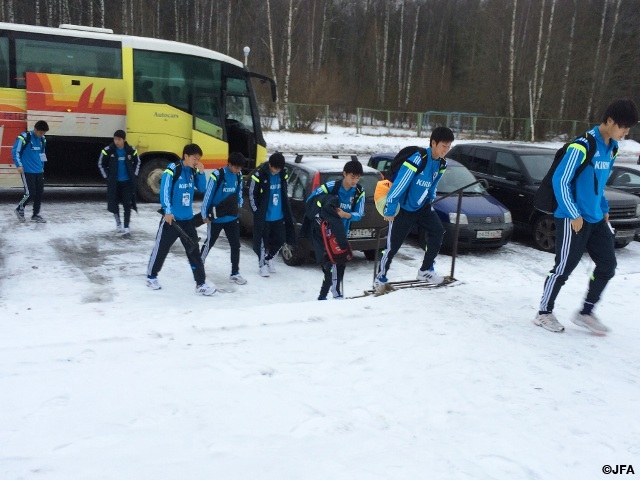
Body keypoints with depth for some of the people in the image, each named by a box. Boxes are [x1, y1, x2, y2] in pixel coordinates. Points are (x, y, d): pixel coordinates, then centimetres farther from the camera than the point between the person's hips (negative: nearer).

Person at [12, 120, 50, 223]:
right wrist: (19, 165, -14)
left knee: (39, 193, 5)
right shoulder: (24, 137, -12)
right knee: (30, 193, -8)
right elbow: (15, 151, -8)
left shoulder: (43, 139, 7)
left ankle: (36, 215, 17)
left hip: (39, 171, 6)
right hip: (27, 171, -6)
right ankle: (20, 209, 18)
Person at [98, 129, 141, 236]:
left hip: (127, 182, 0)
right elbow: (101, 164, 3)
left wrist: (134, 175, 5)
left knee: (127, 205, -3)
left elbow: (137, 162, 11)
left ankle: (126, 227, 3)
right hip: (114, 182, 0)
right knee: (114, 203, 10)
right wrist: (107, 176, -1)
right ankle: (118, 223, 31)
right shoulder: (108, 150, -11)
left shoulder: (131, 150, -7)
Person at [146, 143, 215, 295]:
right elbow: (164, 191, -18)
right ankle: (151, 277, 28)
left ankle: (200, 284, 7)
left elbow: (202, 189, 8)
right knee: (161, 249, 8)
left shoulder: (193, 171, 5)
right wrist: (168, 211, -25)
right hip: (171, 218, -6)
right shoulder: (172, 170, -14)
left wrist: (201, 173, -6)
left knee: (194, 251, 3)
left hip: (188, 219, 6)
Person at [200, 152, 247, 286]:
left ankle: (235, 273, 15)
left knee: (235, 245, 4)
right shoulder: (217, 175, -21)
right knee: (209, 244, 12)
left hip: (232, 217, 5)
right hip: (216, 218, -5)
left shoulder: (238, 176, -2)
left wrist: (238, 206, 16)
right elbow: (208, 195, -15)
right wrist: (205, 215, -9)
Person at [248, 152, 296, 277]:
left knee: (280, 239, 10)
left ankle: (269, 258, 33)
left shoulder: (283, 174, 1)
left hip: (279, 216, 5)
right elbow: (252, 194, -7)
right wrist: (257, 211, -6)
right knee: (263, 241, 4)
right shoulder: (259, 175, -16)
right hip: (263, 217, -5)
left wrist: (286, 211, 13)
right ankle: (262, 264, 20)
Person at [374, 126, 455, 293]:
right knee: (392, 245, -2)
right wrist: (390, 211, -21)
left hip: (422, 206, 7)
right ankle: (380, 278, 16)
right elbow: (398, 185, -26)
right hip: (403, 208, -7)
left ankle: (426, 270, 10)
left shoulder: (441, 164, -3)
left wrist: (429, 202, 16)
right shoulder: (417, 160, -28)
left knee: (438, 231, -5)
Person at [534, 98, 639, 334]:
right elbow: (560, 181, -19)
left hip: (596, 219, 9)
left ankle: (585, 313, 22)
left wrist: (604, 209, 16)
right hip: (573, 219, -9)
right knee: (564, 268, -1)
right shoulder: (582, 146, -18)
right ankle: (544, 313, 14)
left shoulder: (611, 148, 9)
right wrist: (574, 215, -18)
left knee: (607, 266, 9)